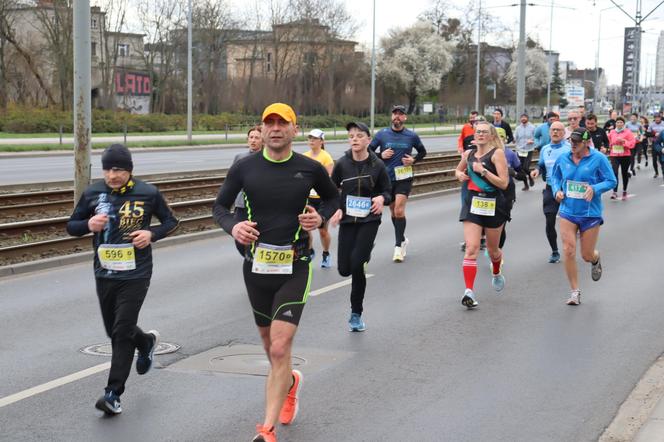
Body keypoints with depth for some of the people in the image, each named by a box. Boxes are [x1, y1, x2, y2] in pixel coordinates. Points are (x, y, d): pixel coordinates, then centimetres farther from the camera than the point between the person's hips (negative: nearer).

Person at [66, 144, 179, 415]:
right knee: (114, 330, 16)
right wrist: (89, 224, -14)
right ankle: (146, 341, 49)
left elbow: (171, 222, 8)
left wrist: (152, 234, -12)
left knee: (122, 332, -9)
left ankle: (113, 393, -4)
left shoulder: (147, 193, -4)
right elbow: (71, 226, 9)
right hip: (104, 274, 4)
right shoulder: (93, 194, 1)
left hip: (136, 274, -4)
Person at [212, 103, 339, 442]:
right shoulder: (244, 168, -2)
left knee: (280, 349, -13)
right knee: (271, 346, 18)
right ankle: (290, 382, 52)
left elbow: (333, 198, 15)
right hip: (256, 265, 3)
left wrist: (321, 218, -6)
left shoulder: (310, 169, -3)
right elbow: (219, 206, 6)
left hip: (295, 268, -2)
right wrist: (232, 227, -15)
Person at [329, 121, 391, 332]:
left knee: (356, 263, -17)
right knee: (344, 269, 1)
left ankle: (356, 314, 0)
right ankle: (365, 255, 40)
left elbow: (387, 191, 5)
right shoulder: (342, 164, -3)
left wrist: (381, 198, -18)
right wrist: (335, 209, -8)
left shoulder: (377, 165, -6)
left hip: (370, 220, -2)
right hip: (347, 219, 2)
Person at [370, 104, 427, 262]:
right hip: (386, 178, 2)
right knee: (393, 212, 13)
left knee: (399, 210, -16)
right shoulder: (382, 134, 0)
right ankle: (403, 240, 35)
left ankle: (398, 246, -11)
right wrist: (381, 155, -12)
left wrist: (414, 160, -4)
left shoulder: (412, 136, 0)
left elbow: (422, 151, 15)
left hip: (404, 178, -2)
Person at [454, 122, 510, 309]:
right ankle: (469, 291, -19)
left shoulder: (497, 153, -8)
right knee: (471, 248, -13)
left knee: (492, 249, 15)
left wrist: (483, 170, -21)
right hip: (473, 203, 3)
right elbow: (458, 170, 28)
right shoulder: (468, 154, 7)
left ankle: (497, 273, 49)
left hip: (494, 205, -2)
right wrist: (460, 174, 5)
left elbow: (504, 183, -15)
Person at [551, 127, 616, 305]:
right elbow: (555, 177, 15)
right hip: (568, 212, 2)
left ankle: (596, 259, 47)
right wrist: (557, 190, -5)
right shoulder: (563, 159, -1)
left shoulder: (598, 159, -11)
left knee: (587, 255, 6)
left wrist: (595, 189, -23)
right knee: (568, 251, -9)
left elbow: (611, 181, -7)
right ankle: (575, 291, 5)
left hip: (590, 213, -2)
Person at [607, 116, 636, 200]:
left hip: (625, 156, -1)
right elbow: (609, 142, 20)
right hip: (614, 155, 1)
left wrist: (623, 141, -19)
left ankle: (624, 191, 27)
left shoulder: (628, 132, -1)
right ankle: (615, 192, -17)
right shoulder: (612, 132, 8)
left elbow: (632, 143, -7)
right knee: (614, 172, -16)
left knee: (625, 173, 9)